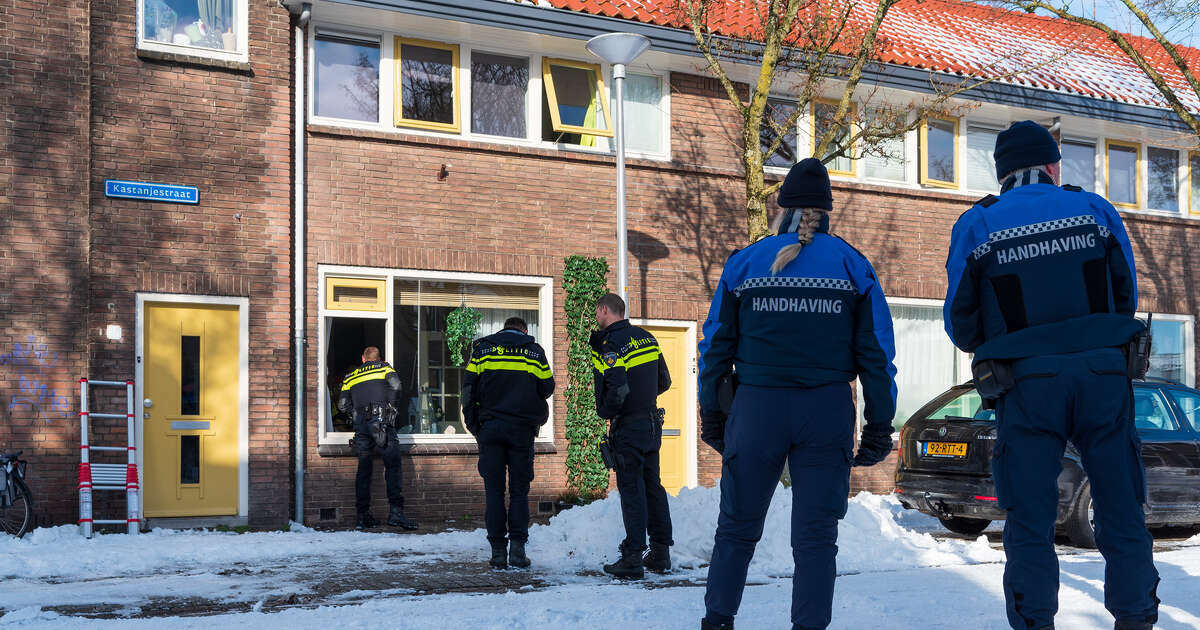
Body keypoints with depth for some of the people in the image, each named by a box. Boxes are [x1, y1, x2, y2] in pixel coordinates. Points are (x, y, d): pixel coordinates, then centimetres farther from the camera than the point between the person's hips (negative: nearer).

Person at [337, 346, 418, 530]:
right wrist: (389, 405, 10)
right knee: (392, 465, -6)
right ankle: (395, 511, -18)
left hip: (360, 423, 4)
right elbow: (395, 385, -5)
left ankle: (362, 515, 9)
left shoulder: (350, 377, 22)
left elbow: (343, 405, 14)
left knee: (364, 469, 9)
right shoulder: (384, 368, 13)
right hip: (382, 421, -4)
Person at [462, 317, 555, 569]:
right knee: (519, 490, 6)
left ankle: (498, 550, 1)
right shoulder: (535, 351, 8)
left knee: (494, 490, 4)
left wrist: (473, 426, 9)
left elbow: (469, 388, 4)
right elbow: (547, 388, 9)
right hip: (522, 428, 0)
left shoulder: (482, 348, 8)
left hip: (490, 427, 0)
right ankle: (517, 547, -5)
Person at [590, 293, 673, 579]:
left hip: (628, 427, -7)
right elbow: (664, 381, 12)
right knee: (653, 485, 14)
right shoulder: (646, 337, 9)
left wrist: (606, 412, -8)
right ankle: (661, 553, 18)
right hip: (652, 423, 7)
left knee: (631, 490, -5)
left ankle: (633, 558, -5)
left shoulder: (611, 344, -16)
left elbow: (618, 388, -26)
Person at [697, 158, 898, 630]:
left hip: (756, 408, 0)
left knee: (737, 528, 13)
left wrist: (712, 414, 10)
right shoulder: (852, 265, 4)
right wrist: (879, 426, 5)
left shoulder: (744, 262, 4)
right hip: (827, 412, 0)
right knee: (816, 534, 6)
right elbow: (876, 351, 2)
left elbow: (716, 344, 4)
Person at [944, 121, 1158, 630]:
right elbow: (1127, 297, 13)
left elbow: (960, 325, 3)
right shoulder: (1096, 209, 7)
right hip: (1103, 376, 1)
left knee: (1030, 525, 5)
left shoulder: (977, 224, 2)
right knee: (1122, 514, 10)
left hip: (1026, 384, -1)